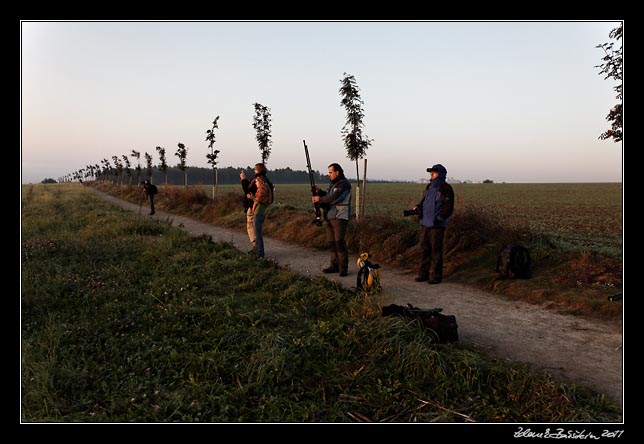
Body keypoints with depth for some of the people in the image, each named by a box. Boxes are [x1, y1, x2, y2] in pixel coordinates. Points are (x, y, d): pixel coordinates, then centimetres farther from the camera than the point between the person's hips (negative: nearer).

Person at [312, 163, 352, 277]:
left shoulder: (344, 184, -11)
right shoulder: (333, 184, 19)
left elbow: (334, 198, -20)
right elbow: (327, 196, 21)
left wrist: (319, 199, -11)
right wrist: (319, 192, 3)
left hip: (340, 217, -9)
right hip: (329, 217, 9)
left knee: (339, 242, -10)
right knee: (331, 242, 10)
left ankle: (343, 268, -5)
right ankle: (334, 265, 18)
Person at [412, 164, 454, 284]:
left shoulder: (446, 189, -8)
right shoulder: (429, 187, 15)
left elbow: (448, 208, -11)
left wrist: (439, 218, -21)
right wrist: (418, 207, 5)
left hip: (437, 225, -7)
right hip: (425, 223, 7)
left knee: (436, 250, -2)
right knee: (425, 249, 9)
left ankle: (436, 276, 6)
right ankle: (423, 273, 17)